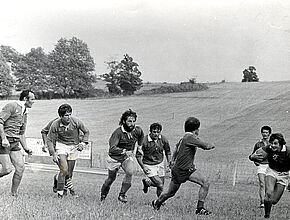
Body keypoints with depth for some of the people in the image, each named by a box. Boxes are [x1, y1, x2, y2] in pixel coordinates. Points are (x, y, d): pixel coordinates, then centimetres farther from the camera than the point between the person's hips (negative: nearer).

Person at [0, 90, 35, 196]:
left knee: (20, 167, -2)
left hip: (14, 143, 8)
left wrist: (26, 148, 15)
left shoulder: (24, 113, 17)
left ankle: (14, 193, 9)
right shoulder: (12, 106, -10)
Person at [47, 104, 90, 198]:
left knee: (69, 172, 4)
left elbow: (86, 132, 1)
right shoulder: (55, 125, -18)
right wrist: (53, 154, -15)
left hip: (73, 147, 2)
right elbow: (50, 140, -7)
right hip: (61, 145, -2)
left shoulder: (76, 122, -17)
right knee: (64, 170, -19)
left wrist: (83, 143, -12)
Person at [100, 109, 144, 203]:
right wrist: (124, 151, -38)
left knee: (130, 172, -25)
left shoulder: (137, 130, -9)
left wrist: (139, 146, 16)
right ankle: (103, 195, 38)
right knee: (111, 179, 9)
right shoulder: (118, 132, -24)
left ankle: (122, 194, -10)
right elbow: (112, 148, -31)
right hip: (115, 157, -3)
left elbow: (141, 136, 19)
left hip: (127, 157, 3)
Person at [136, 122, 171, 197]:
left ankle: (147, 182, 35)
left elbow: (168, 152, 10)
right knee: (160, 185, -15)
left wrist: (169, 163, 3)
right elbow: (138, 155, -12)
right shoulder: (144, 141, -21)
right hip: (149, 165, -5)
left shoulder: (163, 139, -8)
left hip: (160, 164, 5)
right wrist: (143, 167, -18)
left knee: (161, 184, 8)